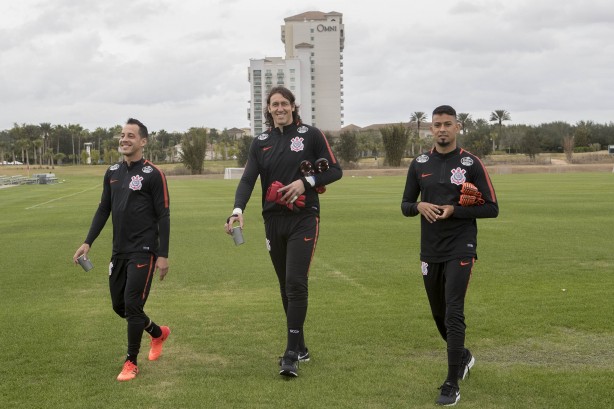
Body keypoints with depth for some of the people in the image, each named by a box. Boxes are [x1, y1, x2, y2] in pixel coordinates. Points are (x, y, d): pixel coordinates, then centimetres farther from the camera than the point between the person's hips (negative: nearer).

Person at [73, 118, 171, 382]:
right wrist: (88, 242, 10)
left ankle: (131, 362, 10)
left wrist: (163, 255, -13)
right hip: (119, 251, 7)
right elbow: (103, 209, 16)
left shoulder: (153, 174, -9)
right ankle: (158, 333, 37)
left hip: (143, 252, -7)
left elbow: (163, 216, -10)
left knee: (132, 305, -7)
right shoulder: (113, 173, 10)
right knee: (119, 305, 13)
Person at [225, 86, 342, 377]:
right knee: (286, 287, 11)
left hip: (303, 219, -4)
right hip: (274, 221, 4)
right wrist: (238, 210, -19)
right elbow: (247, 179, -1)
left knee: (296, 283, -14)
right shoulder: (260, 143, 9)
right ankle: (300, 348, 23)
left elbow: (335, 170, 3)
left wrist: (306, 181, -14)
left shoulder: (311, 135, 0)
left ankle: (291, 354, -10)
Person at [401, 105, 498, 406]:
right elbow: (405, 205, 13)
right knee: (439, 314, 16)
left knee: (453, 315, -13)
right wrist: (419, 206, -11)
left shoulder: (471, 164, -4)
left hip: (460, 249, -5)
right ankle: (463, 356, 43)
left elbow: (491, 208, -4)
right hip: (430, 252, 5)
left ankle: (452, 385, -7)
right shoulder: (419, 164, 7)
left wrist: (454, 210, -17)